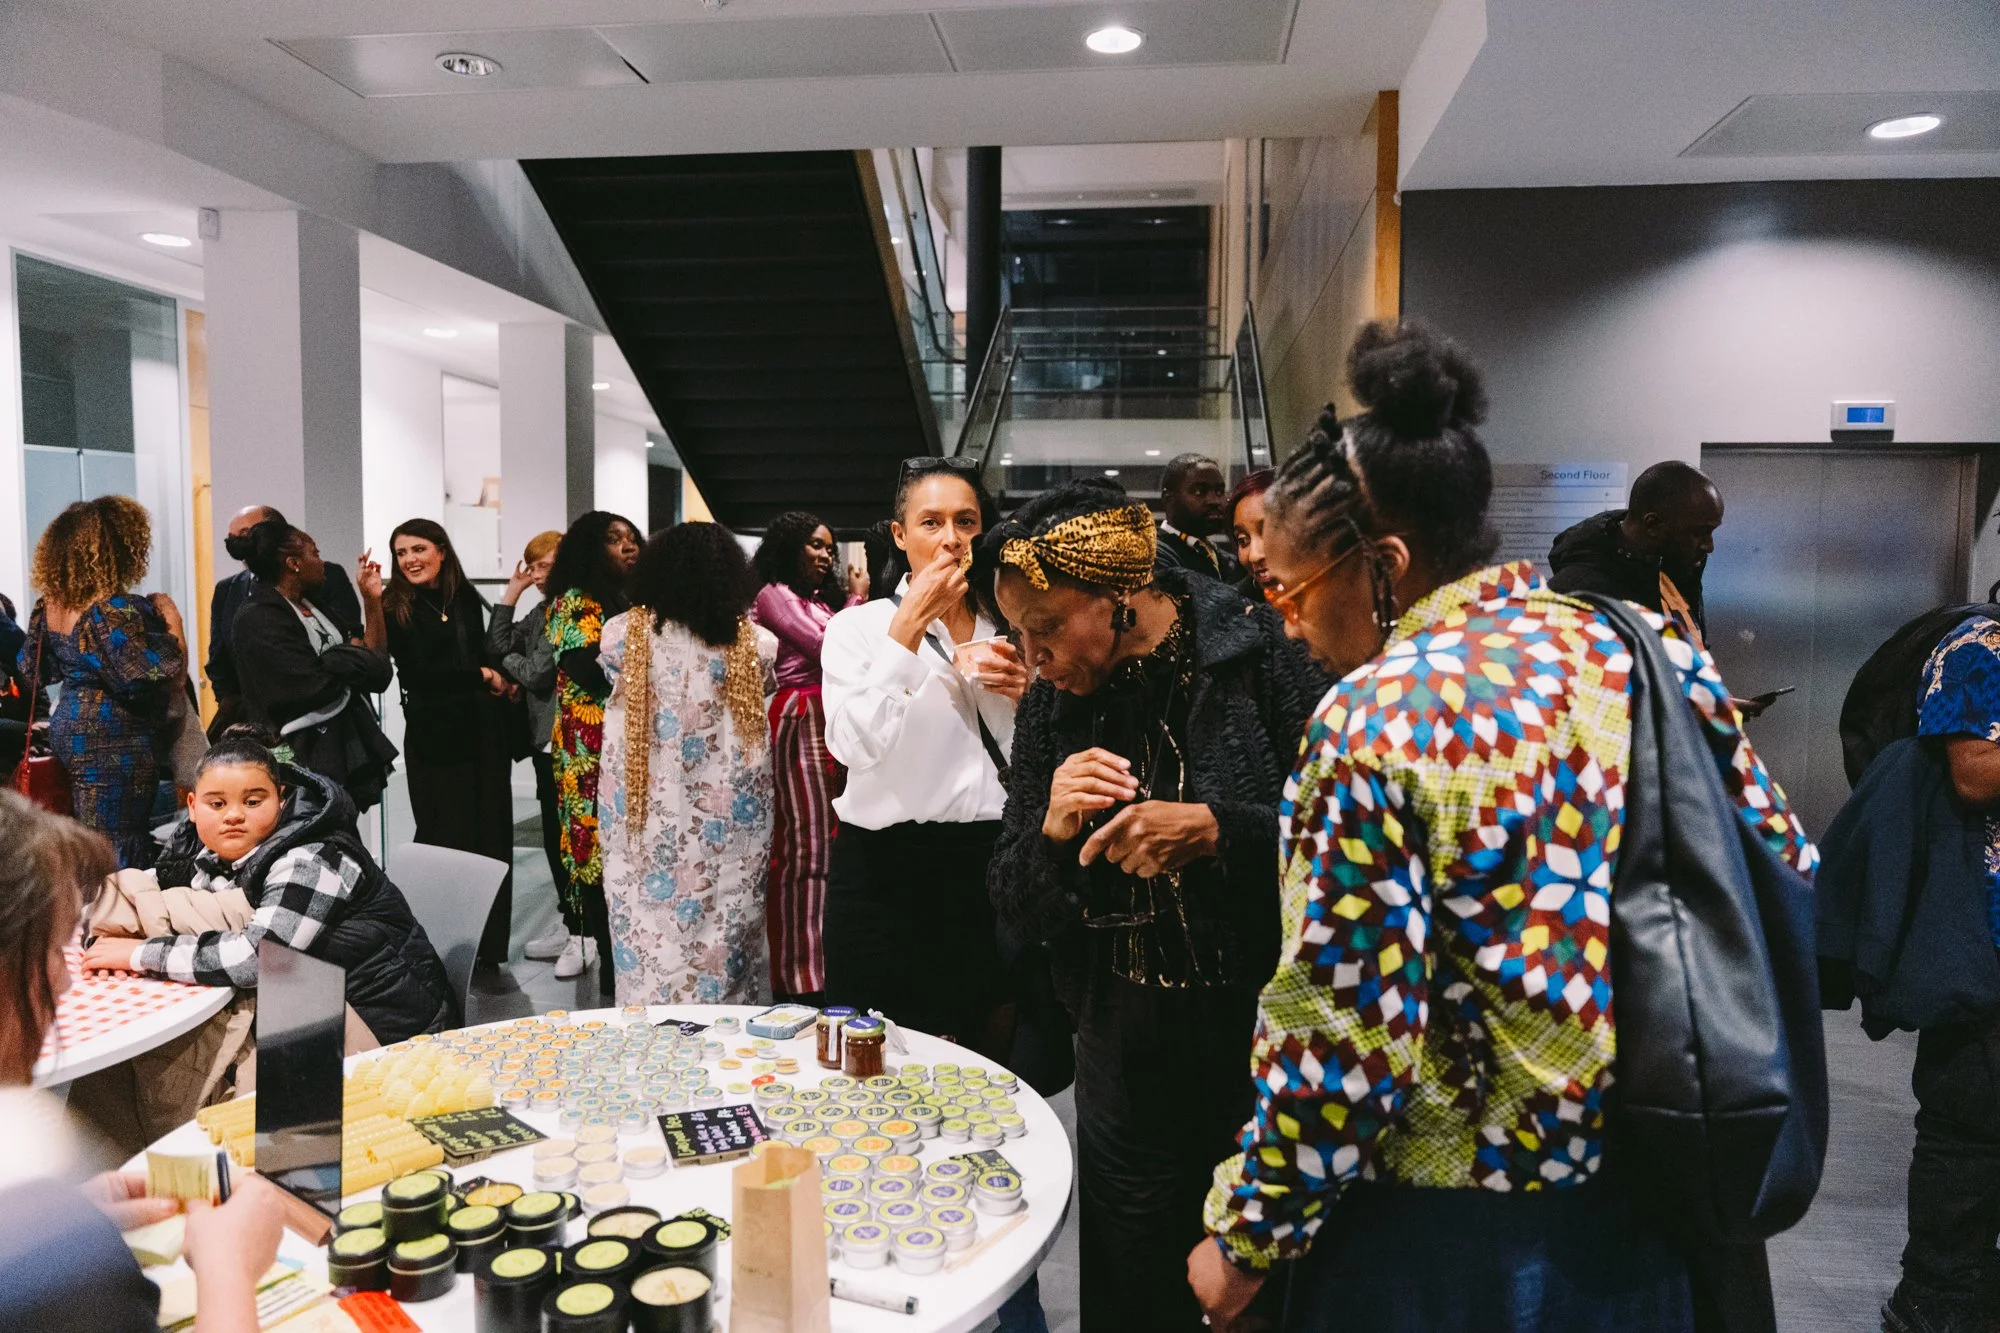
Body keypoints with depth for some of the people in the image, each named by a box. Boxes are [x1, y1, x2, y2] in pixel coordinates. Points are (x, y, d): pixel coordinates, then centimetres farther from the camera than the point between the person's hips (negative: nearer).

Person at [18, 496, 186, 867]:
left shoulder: (50, 606, 5)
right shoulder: (114, 609, -21)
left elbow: (32, 669, 19)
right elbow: (171, 679, -22)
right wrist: (171, 620, -10)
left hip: (67, 729, 9)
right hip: (114, 743, -9)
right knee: (120, 852, -3)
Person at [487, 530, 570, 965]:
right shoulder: (543, 611, 14)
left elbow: (538, 674, -17)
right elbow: (497, 645, 7)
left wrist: (509, 660, 3)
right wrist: (511, 592, 4)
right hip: (545, 735, 9)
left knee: (562, 832, -2)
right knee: (556, 830, 14)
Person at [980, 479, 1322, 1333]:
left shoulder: (1260, 655, -11)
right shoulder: (1053, 707, 1)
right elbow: (1017, 922, 4)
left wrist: (1214, 830, -25)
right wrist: (1052, 833, -15)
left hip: (1265, 1039, -3)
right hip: (1124, 1062, 4)